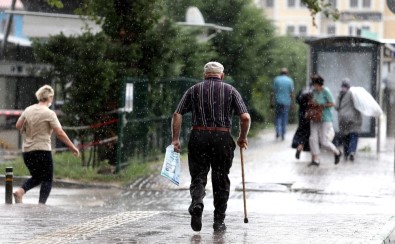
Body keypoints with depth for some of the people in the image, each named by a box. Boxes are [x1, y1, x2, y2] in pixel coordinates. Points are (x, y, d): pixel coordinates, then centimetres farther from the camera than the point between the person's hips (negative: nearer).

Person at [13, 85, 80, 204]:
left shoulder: (28, 110, 5)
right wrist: (73, 147, -6)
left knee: (36, 177, 21)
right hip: (42, 150, -6)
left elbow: (18, 126, 15)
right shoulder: (49, 113, -11)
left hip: (27, 151, 6)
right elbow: (60, 133, -13)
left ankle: (20, 191, -2)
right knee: (47, 179, 5)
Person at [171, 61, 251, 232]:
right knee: (221, 180, 10)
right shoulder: (230, 90, 6)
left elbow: (177, 114, 0)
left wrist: (175, 139, 2)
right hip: (223, 138, 0)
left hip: (198, 137, 0)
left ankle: (197, 203, -25)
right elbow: (245, 118, -3)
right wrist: (242, 138, 11)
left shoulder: (194, 90, 8)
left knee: (198, 177, 6)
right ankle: (219, 221, 13)